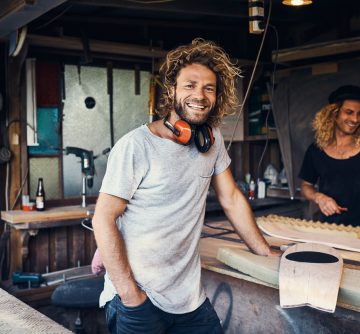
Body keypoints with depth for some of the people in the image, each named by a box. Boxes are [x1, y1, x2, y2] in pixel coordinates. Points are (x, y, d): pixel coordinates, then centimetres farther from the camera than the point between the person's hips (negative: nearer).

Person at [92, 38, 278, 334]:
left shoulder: (212, 140, 3)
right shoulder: (136, 145, -16)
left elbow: (231, 199, 11)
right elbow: (104, 219, -15)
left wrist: (268, 254, 10)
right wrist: (130, 294, -18)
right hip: (139, 298, -5)